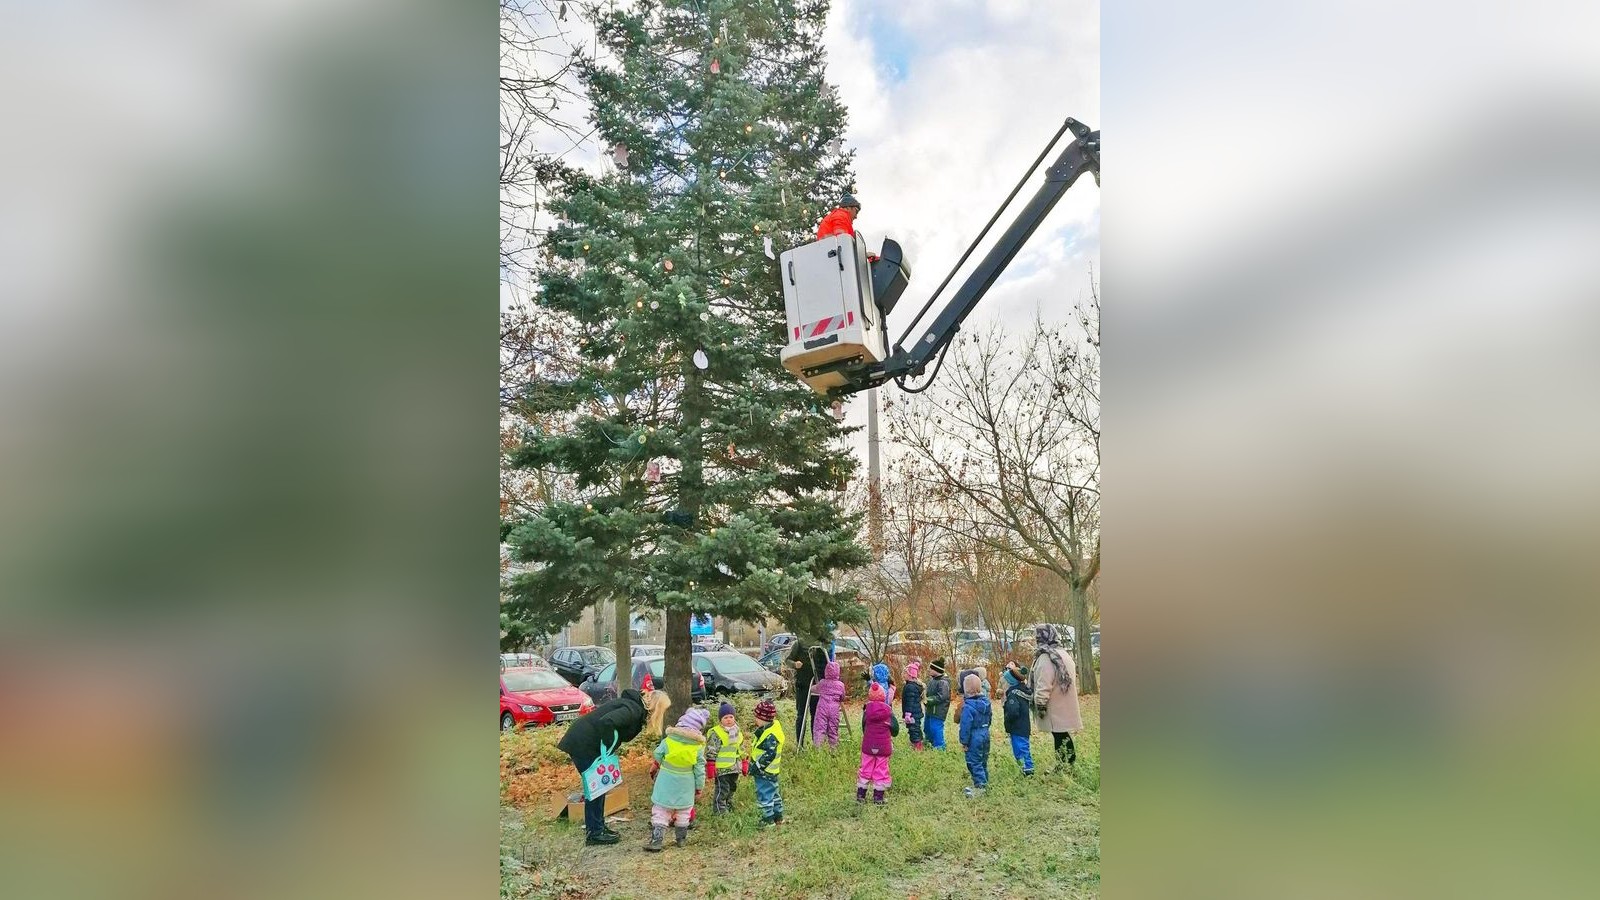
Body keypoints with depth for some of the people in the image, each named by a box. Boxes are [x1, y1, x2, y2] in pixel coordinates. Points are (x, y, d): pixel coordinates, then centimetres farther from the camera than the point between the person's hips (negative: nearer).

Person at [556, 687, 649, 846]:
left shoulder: (631, 705, 12)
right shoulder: (633, 710, -18)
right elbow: (606, 722, -33)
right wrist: (607, 748, -23)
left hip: (581, 741, 10)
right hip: (583, 744, -10)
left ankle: (598, 827, 26)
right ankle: (594, 833, 7)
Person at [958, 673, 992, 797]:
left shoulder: (968, 706, -22)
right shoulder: (985, 701, 1)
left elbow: (966, 725, -19)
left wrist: (964, 741, -11)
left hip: (974, 737, -8)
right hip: (985, 734, 8)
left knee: (974, 762, 2)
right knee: (983, 761, 20)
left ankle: (980, 786, 2)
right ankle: (984, 782, 30)